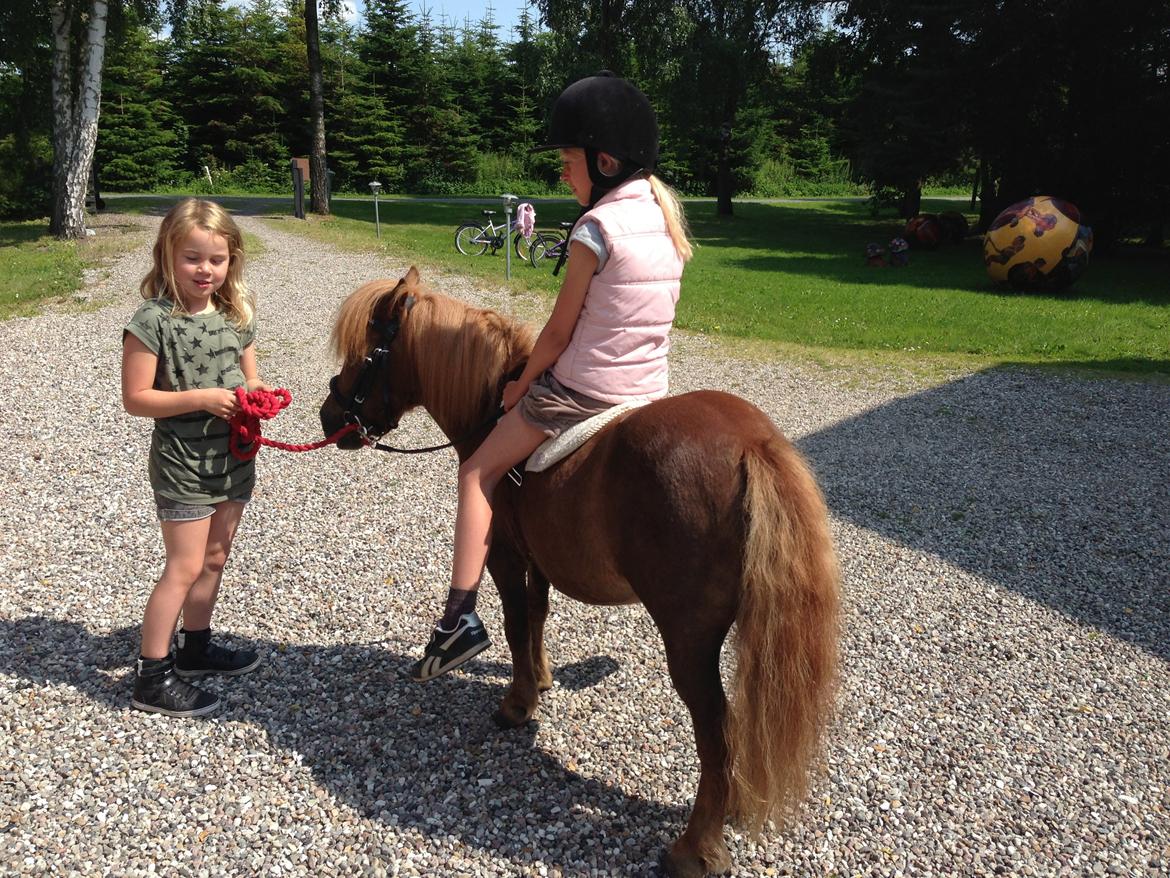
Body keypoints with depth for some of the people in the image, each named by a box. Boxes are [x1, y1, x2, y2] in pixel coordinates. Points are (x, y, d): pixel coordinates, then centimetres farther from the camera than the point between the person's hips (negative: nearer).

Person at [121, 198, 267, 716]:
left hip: (234, 455, 7)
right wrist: (201, 399, -25)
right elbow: (136, 398, -16)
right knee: (184, 567, -4)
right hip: (183, 461, -7)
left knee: (214, 558, 18)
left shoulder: (236, 315, 4)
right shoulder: (153, 320, -15)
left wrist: (255, 394, -9)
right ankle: (153, 677, 8)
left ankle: (195, 648, 36)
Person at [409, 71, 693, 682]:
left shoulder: (596, 227, -17)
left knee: (479, 472, 5)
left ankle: (461, 616, 0)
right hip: (650, 394, 8)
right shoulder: (667, 218, 7)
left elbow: (559, 332, -12)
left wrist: (521, 388, 4)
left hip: (583, 394, -8)